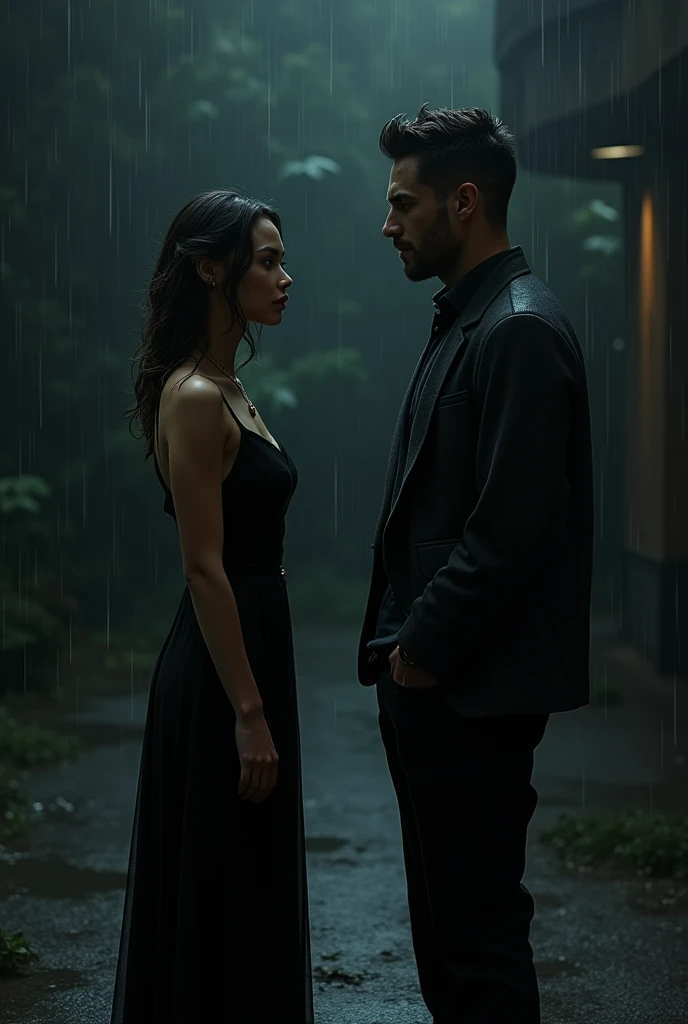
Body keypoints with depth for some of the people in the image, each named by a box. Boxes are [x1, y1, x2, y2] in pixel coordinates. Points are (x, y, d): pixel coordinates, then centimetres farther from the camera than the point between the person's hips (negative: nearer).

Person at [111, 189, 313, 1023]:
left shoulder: (228, 393, 12)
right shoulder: (194, 399, -16)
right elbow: (204, 567, -20)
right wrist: (249, 713, -19)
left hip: (247, 663, 10)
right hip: (220, 678, -10)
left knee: (243, 901, 16)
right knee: (222, 899, 0)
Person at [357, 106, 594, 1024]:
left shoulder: (521, 330, -16)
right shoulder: (466, 321, 16)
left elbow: (514, 525, -22)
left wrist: (426, 649, -15)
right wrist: (405, 644, 12)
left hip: (474, 690, -10)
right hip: (435, 679, 10)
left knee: (477, 926, -3)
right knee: (447, 920, 17)